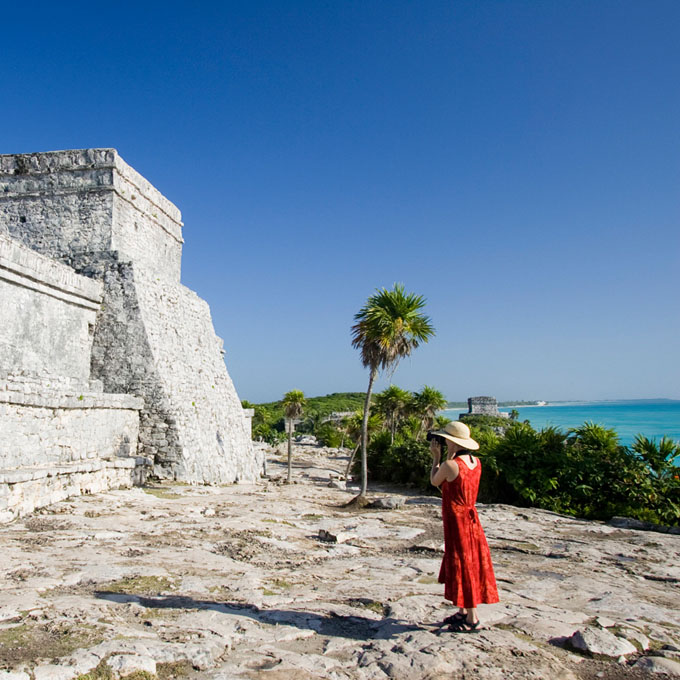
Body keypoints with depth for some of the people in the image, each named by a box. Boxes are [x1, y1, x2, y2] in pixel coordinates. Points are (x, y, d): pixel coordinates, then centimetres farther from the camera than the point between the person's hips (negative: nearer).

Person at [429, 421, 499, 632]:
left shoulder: (450, 465, -23)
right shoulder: (476, 462, 0)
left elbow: (435, 481, -4)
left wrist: (436, 457, 5)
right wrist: (449, 456, 9)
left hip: (457, 522, -8)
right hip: (471, 519, 8)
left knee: (463, 568, 2)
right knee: (468, 565, 18)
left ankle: (472, 619, 12)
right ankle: (463, 611, 31)